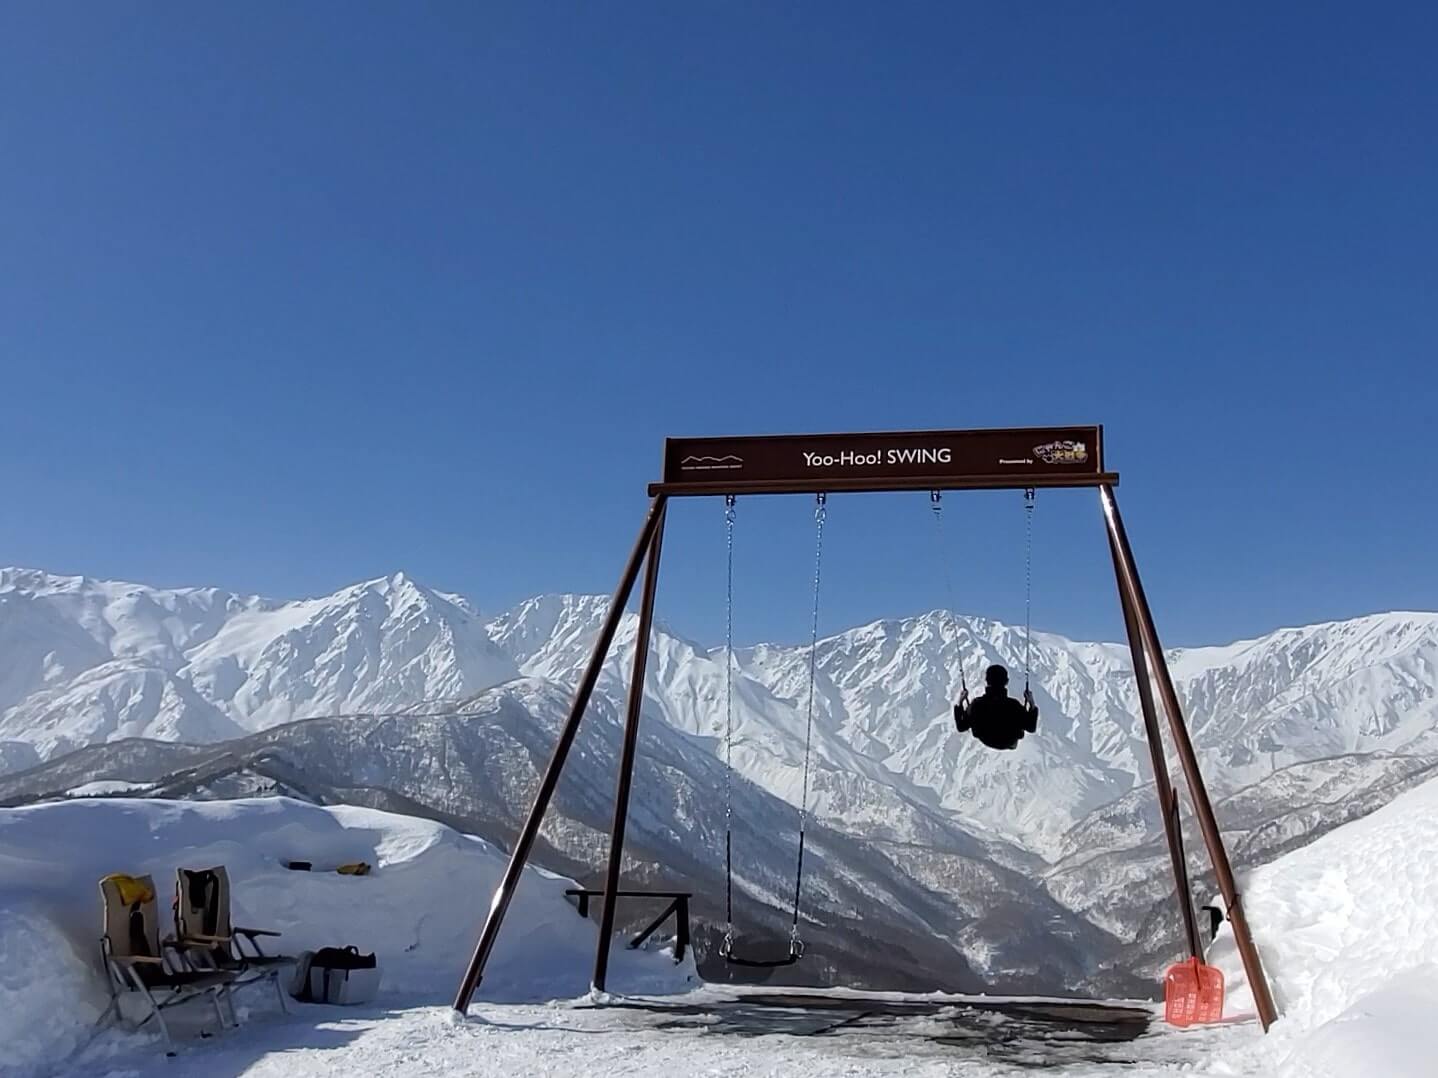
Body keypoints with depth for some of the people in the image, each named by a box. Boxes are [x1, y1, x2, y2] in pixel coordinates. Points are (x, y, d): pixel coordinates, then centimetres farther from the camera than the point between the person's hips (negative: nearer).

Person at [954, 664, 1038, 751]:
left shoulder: (976, 704, -33)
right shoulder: (1014, 705, -36)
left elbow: (961, 727, -16)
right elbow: (1031, 728, -19)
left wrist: (959, 703, -9)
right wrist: (1032, 704, -12)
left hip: (986, 742, 2)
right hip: (1010, 743, -2)